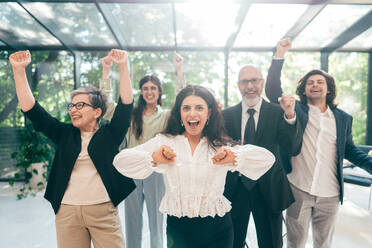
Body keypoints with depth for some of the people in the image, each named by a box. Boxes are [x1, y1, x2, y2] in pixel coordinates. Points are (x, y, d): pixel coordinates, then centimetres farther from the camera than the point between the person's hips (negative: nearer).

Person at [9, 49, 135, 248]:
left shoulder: (109, 134, 2)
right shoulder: (64, 134, 9)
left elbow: (126, 104, -9)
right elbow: (30, 108, 5)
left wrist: (123, 67, -16)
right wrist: (19, 70, -2)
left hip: (103, 211, -2)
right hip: (67, 211, 3)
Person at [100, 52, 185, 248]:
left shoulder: (166, 116, 2)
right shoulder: (131, 114, 7)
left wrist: (179, 71, -22)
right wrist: (106, 72, -8)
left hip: (155, 171, -2)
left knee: (156, 220, 12)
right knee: (132, 220, 16)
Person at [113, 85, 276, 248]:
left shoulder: (221, 147, -1)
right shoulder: (164, 142, -4)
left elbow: (267, 158, -9)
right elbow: (120, 160, -10)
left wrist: (234, 157, -26)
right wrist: (153, 158, -28)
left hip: (218, 230, 1)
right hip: (178, 229, -1)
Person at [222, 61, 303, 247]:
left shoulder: (277, 112, -5)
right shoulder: (226, 115, -1)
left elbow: (294, 149, -16)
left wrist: (290, 115, -29)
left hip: (268, 189, 0)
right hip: (235, 188, 1)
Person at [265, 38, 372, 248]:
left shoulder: (343, 119, 7)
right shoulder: (296, 110, 0)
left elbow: (350, 150, 14)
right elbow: (272, 90, -10)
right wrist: (280, 56, -15)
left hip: (330, 195, 3)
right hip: (298, 191, -2)